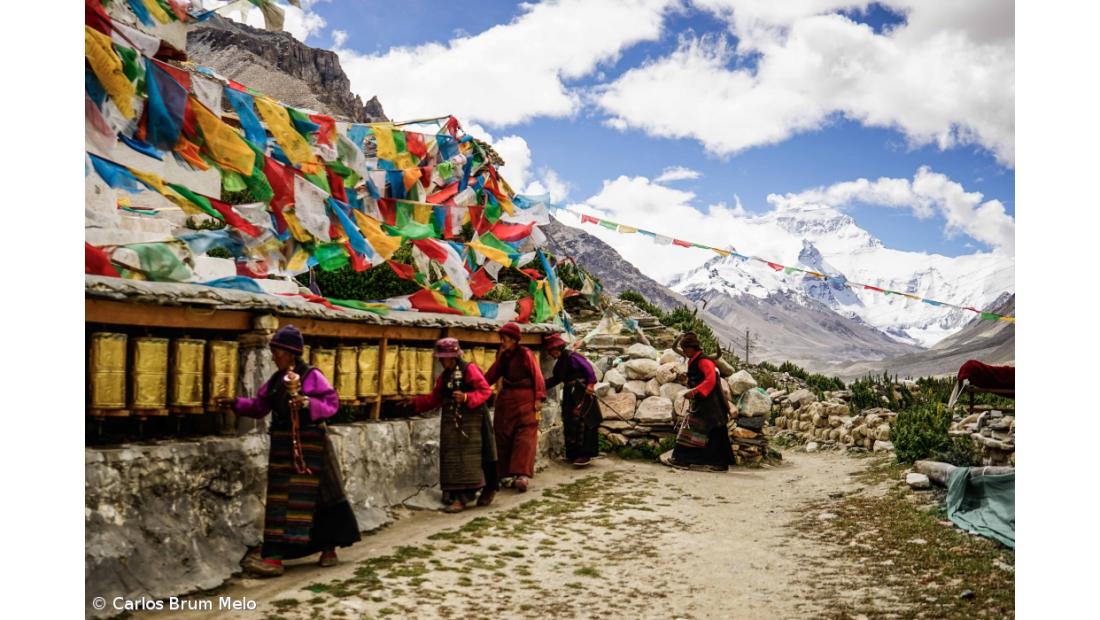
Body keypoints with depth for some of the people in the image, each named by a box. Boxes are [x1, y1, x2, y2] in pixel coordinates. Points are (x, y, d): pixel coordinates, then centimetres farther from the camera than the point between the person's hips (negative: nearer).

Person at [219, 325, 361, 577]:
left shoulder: (312, 375, -9)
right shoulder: (275, 379, 12)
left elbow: (332, 403, -11)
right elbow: (260, 407, 16)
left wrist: (308, 403, -25)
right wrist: (236, 403, 4)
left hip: (308, 443, -8)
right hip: (283, 444, 8)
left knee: (299, 497, -5)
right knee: (280, 498, 10)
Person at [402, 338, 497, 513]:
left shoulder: (470, 369, -10)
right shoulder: (444, 376, 13)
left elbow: (485, 390, -14)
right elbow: (435, 398, 18)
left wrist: (467, 397, -27)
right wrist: (415, 402, 9)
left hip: (471, 419, -7)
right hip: (452, 420, 7)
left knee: (471, 456, -6)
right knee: (452, 458, 3)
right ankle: (459, 496, 7)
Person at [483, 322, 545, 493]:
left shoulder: (525, 354, -7)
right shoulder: (502, 356, 11)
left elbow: (537, 376, -11)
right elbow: (491, 377, 7)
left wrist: (539, 398, -19)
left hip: (525, 400, -6)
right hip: (505, 400, 7)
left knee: (525, 437, -9)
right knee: (503, 437, 6)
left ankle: (522, 475, -15)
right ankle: (503, 474, 13)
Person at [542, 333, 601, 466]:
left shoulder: (572, 357, -13)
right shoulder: (560, 362, 15)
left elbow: (588, 368, -18)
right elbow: (556, 379, 22)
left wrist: (590, 383, -26)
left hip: (581, 393, -10)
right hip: (569, 394, 10)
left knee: (580, 421, -13)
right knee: (569, 423, 10)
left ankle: (585, 455, -13)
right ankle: (574, 454, 18)